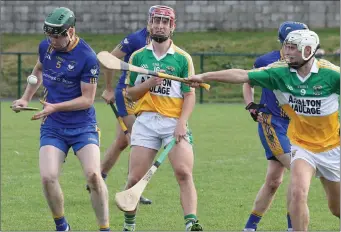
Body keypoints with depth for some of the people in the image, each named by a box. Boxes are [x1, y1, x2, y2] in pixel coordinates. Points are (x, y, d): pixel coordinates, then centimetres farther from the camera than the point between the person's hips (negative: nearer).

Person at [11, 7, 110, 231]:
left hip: (83, 126, -4)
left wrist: (55, 107, -23)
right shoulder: (46, 46, 1)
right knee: (48, 177, -12)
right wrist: (26, 98, 16)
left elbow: (87, 99, -15)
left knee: (93, 175, -20)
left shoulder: (87, 57, -17)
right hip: (52, 127, 4)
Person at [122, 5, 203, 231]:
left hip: (174, 122, -2)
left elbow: (190, 95, 1)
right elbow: (130, 93, 12)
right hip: (146, 121, 2)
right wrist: (149, 83, -8)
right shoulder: (138, 56, 11)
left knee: (184, 173, -19)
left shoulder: (183, 58, 5)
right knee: (135, 179, -1)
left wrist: (181, 123, -14)